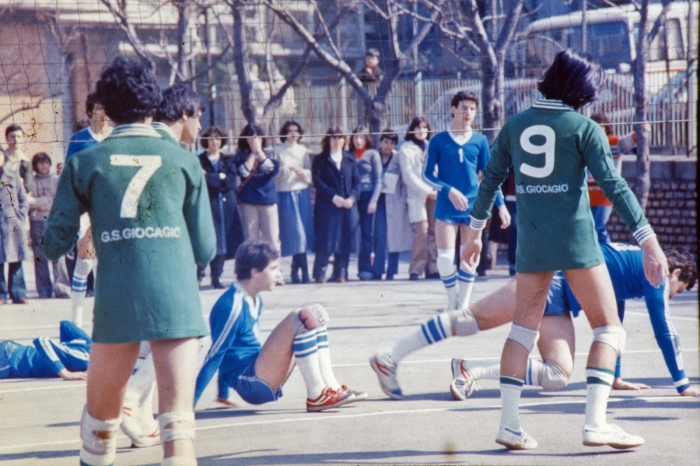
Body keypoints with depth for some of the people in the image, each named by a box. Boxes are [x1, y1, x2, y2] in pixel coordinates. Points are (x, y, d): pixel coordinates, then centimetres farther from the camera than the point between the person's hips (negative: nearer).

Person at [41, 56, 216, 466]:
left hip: (116, 298, 1)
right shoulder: (184, 161, 8)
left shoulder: (85, 163, 7)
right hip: (177, 297, -1)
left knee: (101, 412, 19)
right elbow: (205, 249, 9)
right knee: (178, 418, -5)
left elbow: (54, 246, 6)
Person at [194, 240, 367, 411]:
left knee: (317, 313, 6)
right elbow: (214, 356, -18)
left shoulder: (255, 301, 13)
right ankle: (316, 396, -22)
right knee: (304, 318, -23)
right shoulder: (232, 305, -17)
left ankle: (331, 386, -2)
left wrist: (223, 394, 26)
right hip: (249, 383, -10)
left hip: (264, 382, 10)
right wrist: (189, 404, -18)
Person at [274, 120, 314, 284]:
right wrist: (289, 169, -15)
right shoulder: (278, 150, 1)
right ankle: (303, 270, -2)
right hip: (286, 194, -4)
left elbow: (310, 171, 13)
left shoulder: (303, 150, 12)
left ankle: (296, 270, 10)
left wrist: (303, 173, -8)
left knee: (304, 231, 1)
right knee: (296, 232, -8)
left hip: (302, 192, 4)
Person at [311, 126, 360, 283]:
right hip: (327, 206, -4)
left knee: (345, 240, 2)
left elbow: (356, 181, 9)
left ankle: (340, 274, 8)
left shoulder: (350, 159, 14)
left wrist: (352, 197, -9)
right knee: (325, 241, -6)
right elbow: (317, 181, -6)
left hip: (348, 206, 4)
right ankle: (320, 274, -1)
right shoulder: (320, 159, 3)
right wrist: (333, 197, -16)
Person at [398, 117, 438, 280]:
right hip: (417, 196, -4)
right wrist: (427, 191, -9)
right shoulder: (405, 149, 5)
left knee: (434, 231, -3)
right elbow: (408, 176, -3)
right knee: (422, 231, -15)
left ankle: (432, 268, 0)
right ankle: (416, 269, -11)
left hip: (435, 195, 4)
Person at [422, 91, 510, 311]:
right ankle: (452, 302, 12)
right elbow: (427, 174, -1)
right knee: (445, 258, -7)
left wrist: (500, 204, 2)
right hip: (446, 208, -2)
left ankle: (463, 305, 15)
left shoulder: (480, 141, 5)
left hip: (473, 206, 2)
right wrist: (450, 191, -15)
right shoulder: (438, 140, 0)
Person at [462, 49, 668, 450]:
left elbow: (490, 180, 12)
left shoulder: (515, 125, 8)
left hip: (530, 238, 5)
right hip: (575, 238, -4)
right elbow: (613, 185, -12)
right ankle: (596, 422, -9)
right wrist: (649, 242, -14)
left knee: (524, 328, 12)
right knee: (609, 327, 3)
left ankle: (509, 423, 7)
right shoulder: (584, 128, -5)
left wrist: (475, 230, 22)